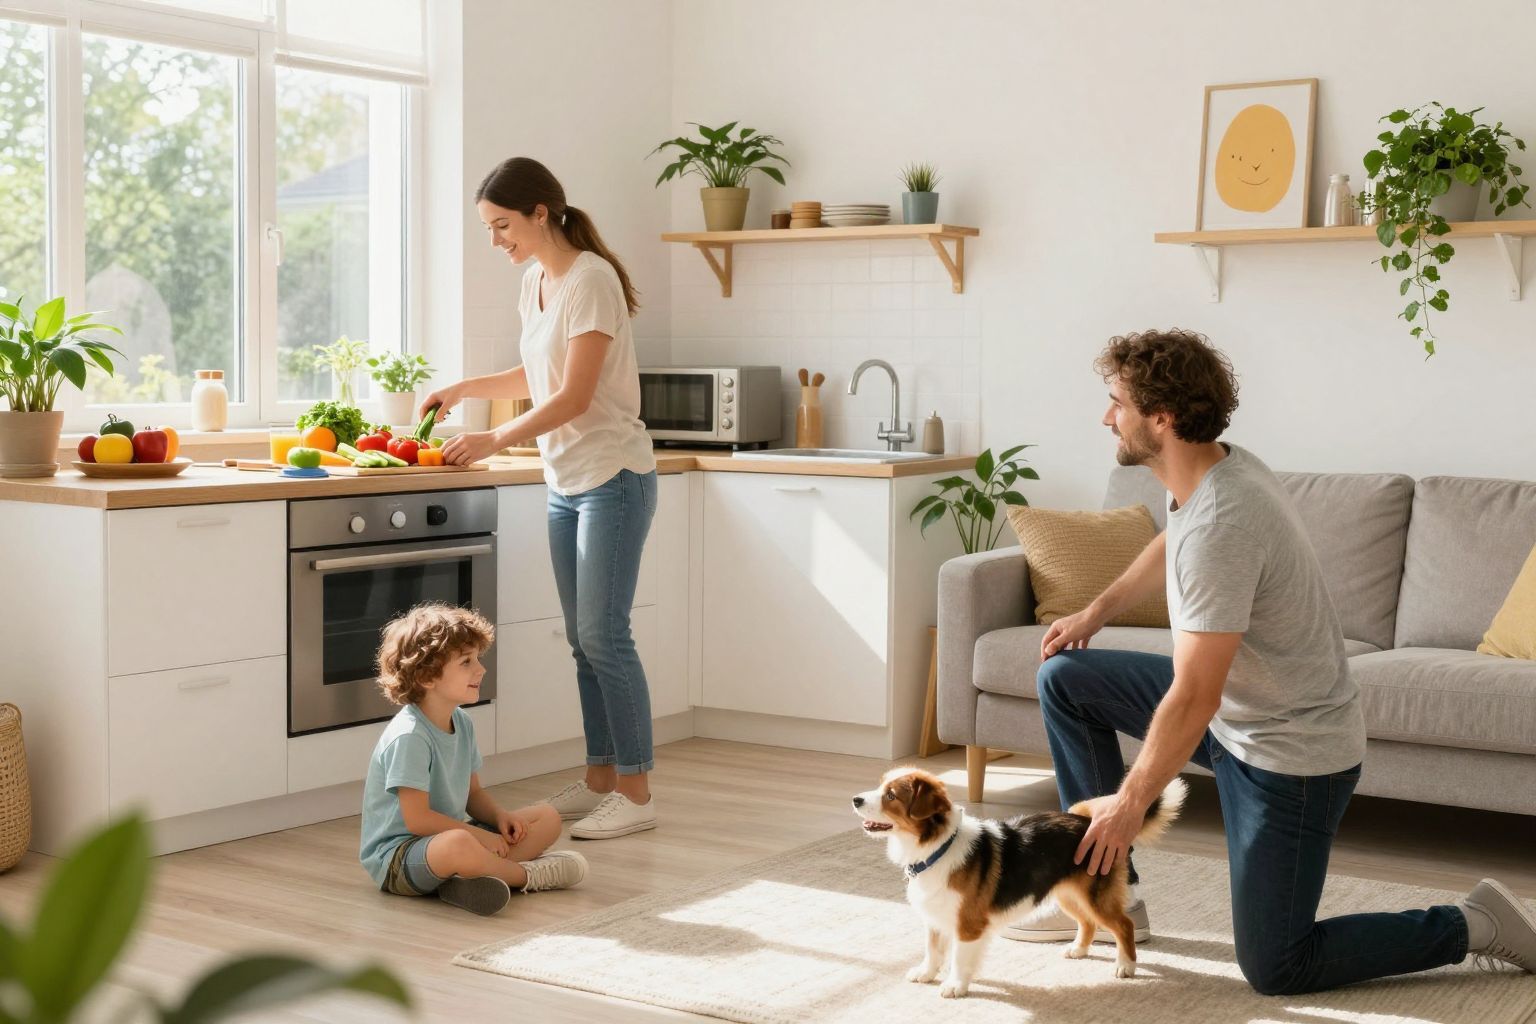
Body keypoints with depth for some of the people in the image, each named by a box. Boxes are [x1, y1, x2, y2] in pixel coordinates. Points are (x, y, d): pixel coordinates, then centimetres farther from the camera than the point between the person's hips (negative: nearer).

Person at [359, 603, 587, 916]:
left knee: (548, 818, 4)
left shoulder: (462, 723, 7)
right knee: (458, 844, -43)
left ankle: (470, 878, -19)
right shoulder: (409, 737, -22)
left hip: (447, 834, 10)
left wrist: (500, 817, -5)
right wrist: (480, 836, -19)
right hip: (396, 855, -10)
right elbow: (417, 819, -24)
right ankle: (528, 875, -14)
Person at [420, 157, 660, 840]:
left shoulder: (590, 279, -14)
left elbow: (573, 397, -19)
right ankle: (600, 778, 19)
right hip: (565, 483, 9)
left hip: (611, 478, -9)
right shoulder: (535, 282, 12)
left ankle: (635, 792, -1)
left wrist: (495, 440, -16)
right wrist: (460, 390, 18)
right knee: (583, 638, 10)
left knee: (603, 635, -8)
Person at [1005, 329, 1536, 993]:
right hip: (1237, 715, 9)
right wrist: (1096, 611, 22)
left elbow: (1192, 700, -29)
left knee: (1275, 970, -3)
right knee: (1065, 677, 8)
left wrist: (1130, 801, -18)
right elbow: (1171, 547, 23)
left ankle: (1473, 926, 13)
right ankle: (1107, 889, 15)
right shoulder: (1214, 467, -3)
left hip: (1290, 756, -9)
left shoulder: (1219, 524, -32)